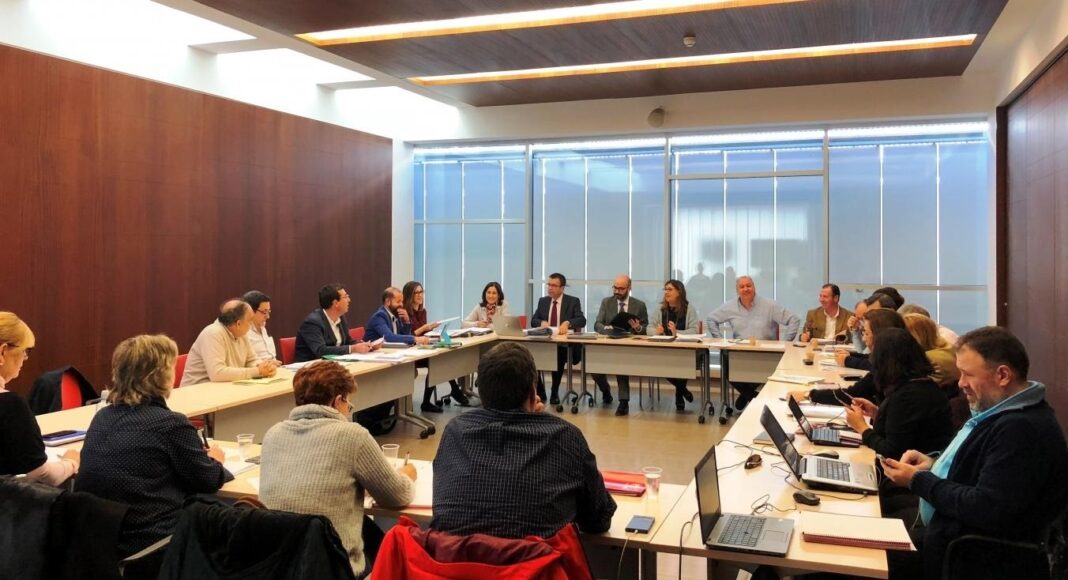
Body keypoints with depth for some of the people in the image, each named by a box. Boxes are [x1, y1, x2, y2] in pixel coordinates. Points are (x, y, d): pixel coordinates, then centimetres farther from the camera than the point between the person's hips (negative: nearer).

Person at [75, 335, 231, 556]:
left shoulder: (102, 416, 6)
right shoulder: (171, 424, -15)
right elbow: (208, 481, -3)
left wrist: (199, 455, 22)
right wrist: (214, 460, 18)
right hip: (147, 542, -7)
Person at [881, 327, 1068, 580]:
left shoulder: (1022, 429, -24)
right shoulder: (999, 411, 9)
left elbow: (987, 510, -28)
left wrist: (918, 481, -17)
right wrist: (934, 463, 3)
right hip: (949, 530, 10)